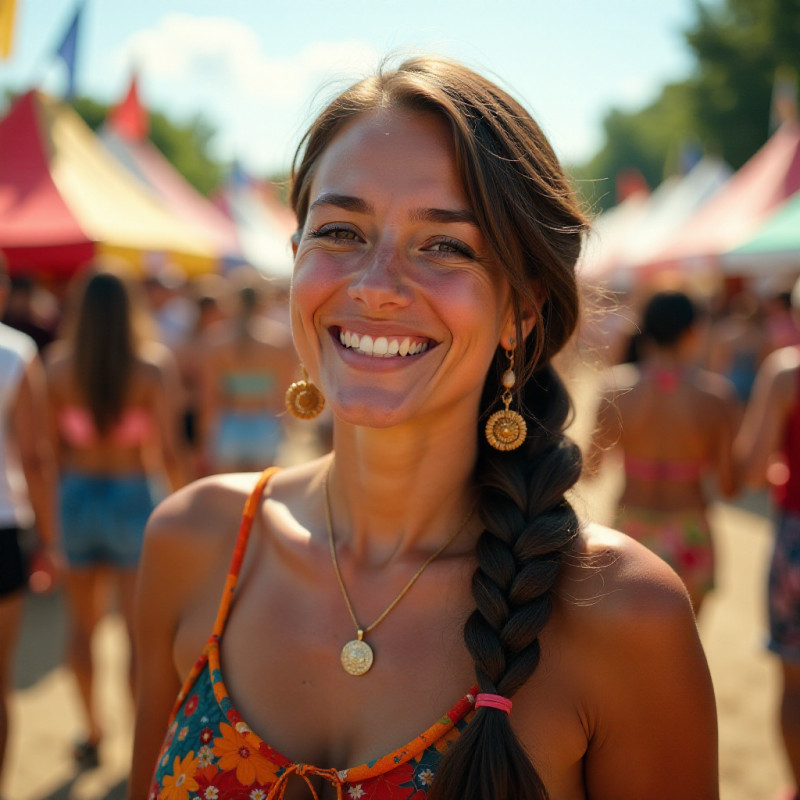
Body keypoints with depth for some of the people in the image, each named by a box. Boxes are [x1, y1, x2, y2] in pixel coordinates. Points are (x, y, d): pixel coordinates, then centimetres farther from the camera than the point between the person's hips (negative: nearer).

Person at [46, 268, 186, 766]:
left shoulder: (58, 370, -5)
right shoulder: (148, 374, -10)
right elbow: (169, 454, -10)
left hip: (76, 496, 3)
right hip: (130, 499, -2)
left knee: (83, 624, 19)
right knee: (141, 630, 6)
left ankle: (93, 733, 29)